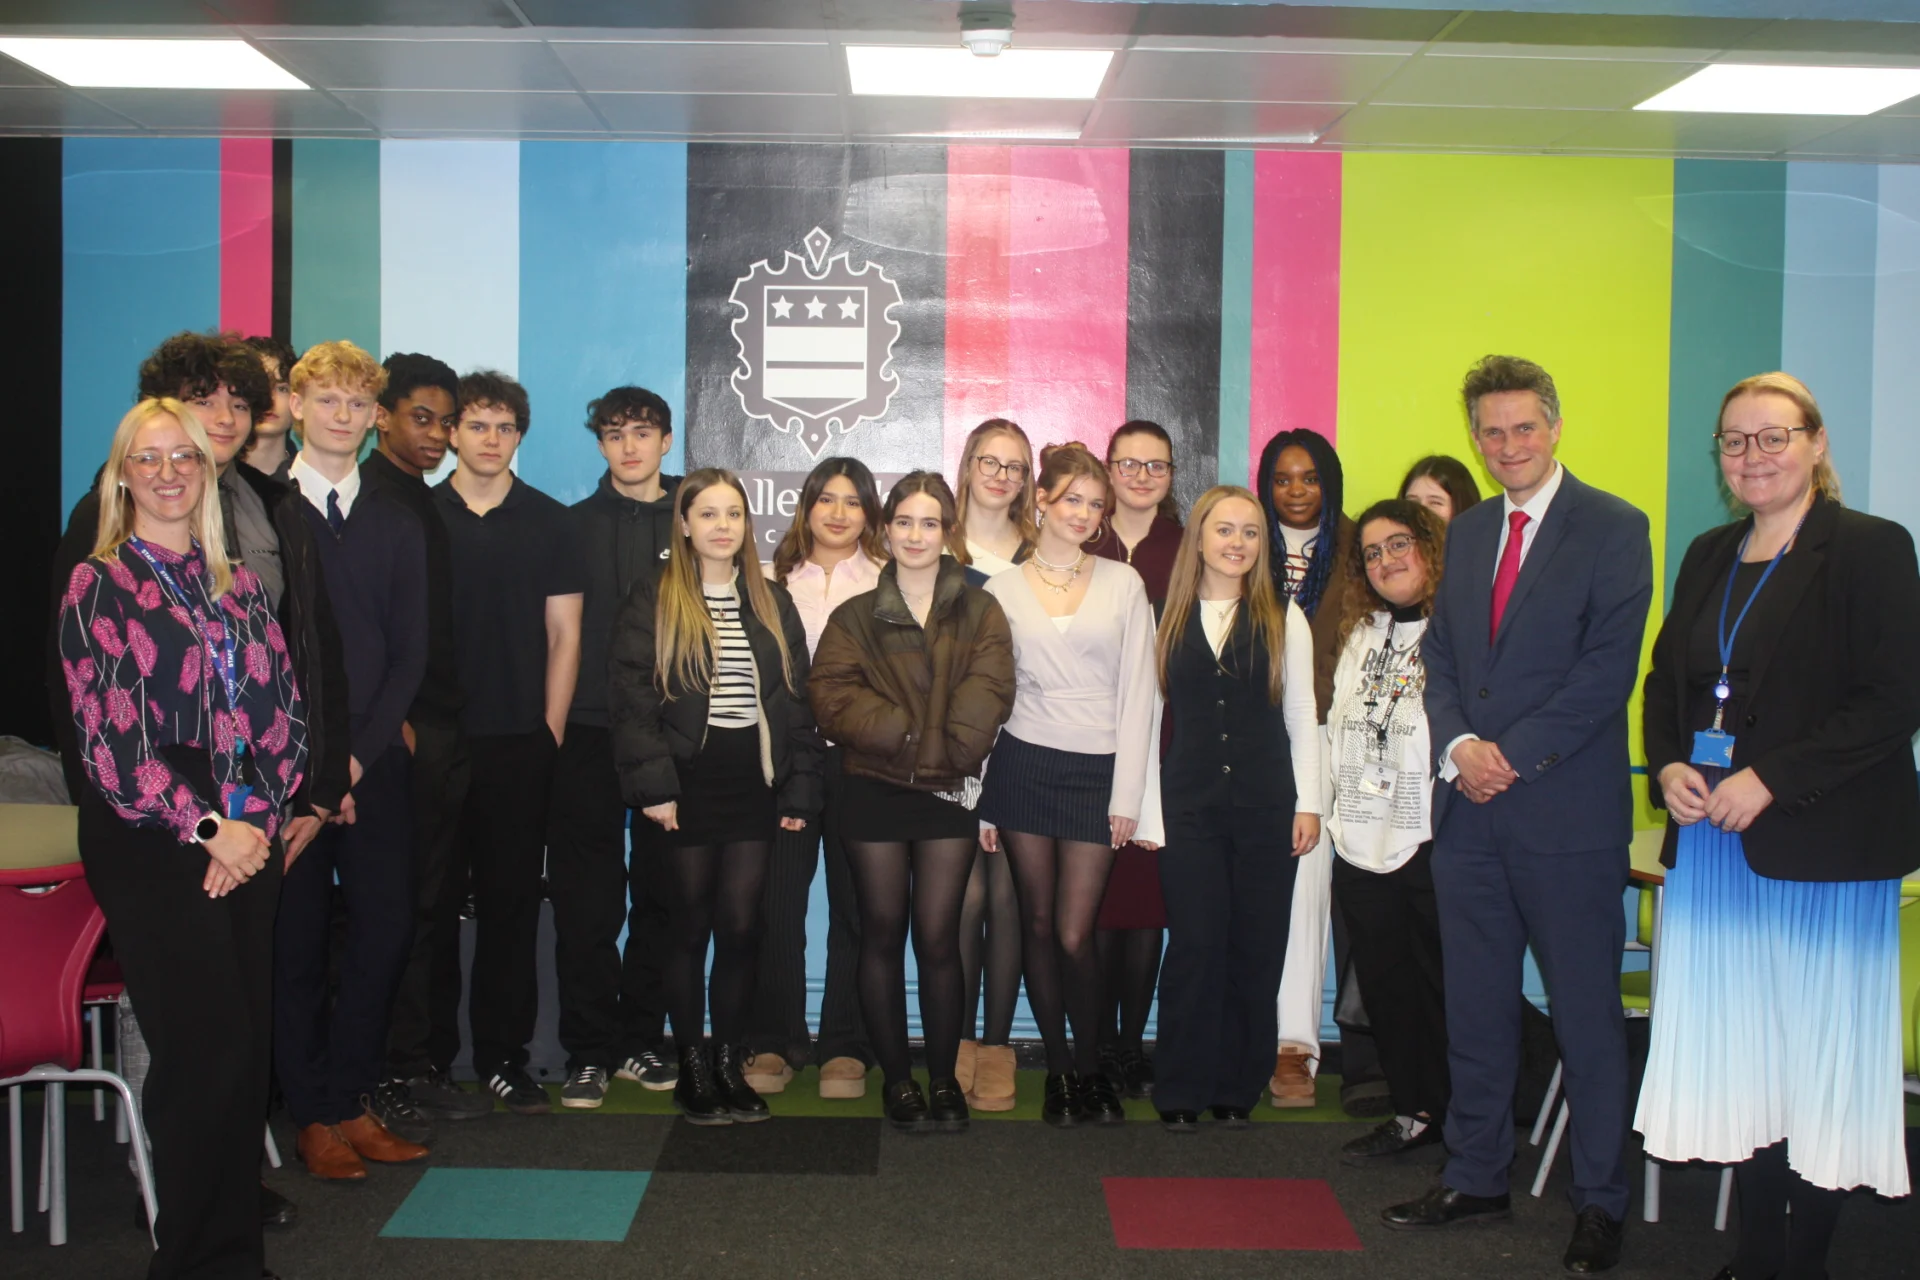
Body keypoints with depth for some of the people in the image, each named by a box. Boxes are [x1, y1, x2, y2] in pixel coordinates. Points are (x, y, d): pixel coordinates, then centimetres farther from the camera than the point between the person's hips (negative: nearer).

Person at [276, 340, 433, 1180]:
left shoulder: (397, 524, 11)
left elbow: (409, 653, 7)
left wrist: (360, 751, -6)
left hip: (372, 760, 3)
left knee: (387, 925, 1)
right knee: (296, 939, 2)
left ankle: (351, 1100, 16)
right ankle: (313, 1116, 14)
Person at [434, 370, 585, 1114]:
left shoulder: (549, 522, 8)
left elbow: (564, 633, 7)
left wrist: (550, 729, 1)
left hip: (520, 743, 1)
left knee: (512, 901, 2)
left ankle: (502, 1057, 10)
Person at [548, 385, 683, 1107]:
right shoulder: (574, 524, 11)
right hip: (589, 731, 0)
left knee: (660, 893, 6)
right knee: (587, 901, 0)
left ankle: (642, 1040, 18)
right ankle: (589, 1051, 8)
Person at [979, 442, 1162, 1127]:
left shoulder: (1124, 584, 5)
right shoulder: (1002, 589, 6)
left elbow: (1137, 692, 3)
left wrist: (1128, 794, -2)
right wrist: (981, 802, 1)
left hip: (1098, 769, -1)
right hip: (1023, 765, 1)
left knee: (1075, 934, -5)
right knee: (1038, 924, 6)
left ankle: (1090, 1068, 15)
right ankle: (1058, 1068, 20)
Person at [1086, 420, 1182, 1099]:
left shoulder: (1188, 552, 8)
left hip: (1163, 749, 1)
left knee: (1150, 897, 3)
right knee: (1097, 898, 0)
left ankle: (1132, 1043, 14)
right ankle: (1099, 1044, 11)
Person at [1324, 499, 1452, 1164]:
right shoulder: (1360, 634, 17)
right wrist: (1332, 808, 16)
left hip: (1435, 843, -7)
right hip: (1362, 844, 7)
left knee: (1445, 982, 1)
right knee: (1384, 984, 12)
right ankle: (1415, 1110, 25)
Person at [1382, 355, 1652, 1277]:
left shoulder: (1613, 529, -4)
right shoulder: (1466, 535, 15)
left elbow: (1607, 667, -12)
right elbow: (1440, 658, 13)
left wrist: (1513, 755, -16)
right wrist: (1458, 745, -6)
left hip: (1568, 812, -5)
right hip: (1470, 812, 6)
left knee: (1588, 1016, 3)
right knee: (1474, 1009, 12)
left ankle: (1599, 1202, 15)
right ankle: (1474, 1177, 25)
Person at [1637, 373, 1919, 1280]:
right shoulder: (1709, 557, 14)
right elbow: (1665, 678, 18)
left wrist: (1771, 779, -18)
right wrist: (1667, 766, -1)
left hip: (1820, 845, -6)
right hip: (1709, 834, 6)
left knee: (1816, 1054, 2)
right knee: (1736, 1048, 10)